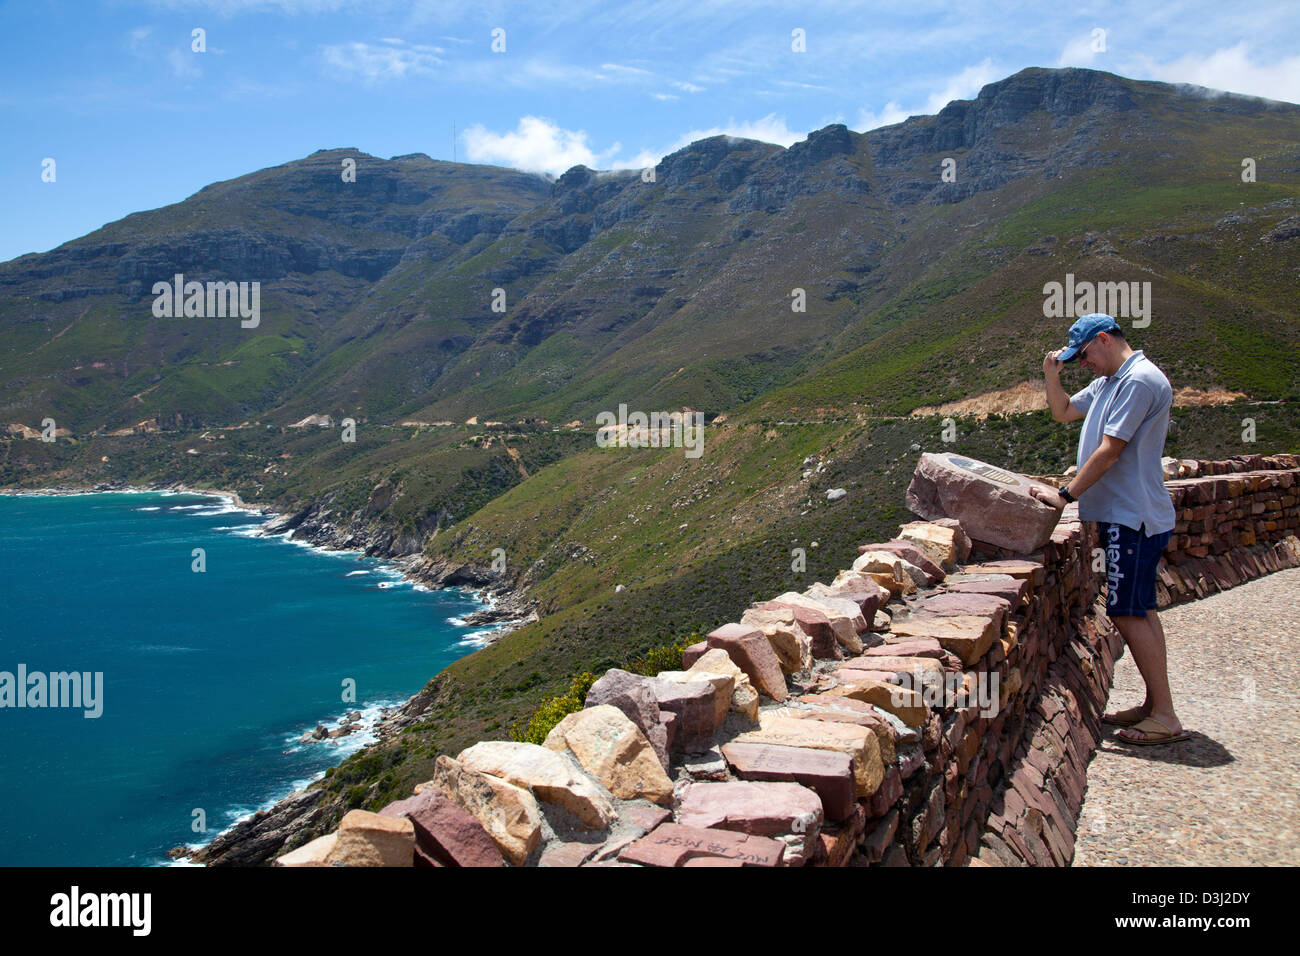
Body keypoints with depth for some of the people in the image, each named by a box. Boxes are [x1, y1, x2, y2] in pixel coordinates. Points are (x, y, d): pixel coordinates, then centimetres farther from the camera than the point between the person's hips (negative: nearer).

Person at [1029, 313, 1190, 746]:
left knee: (1129, 613, -9)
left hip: (1133, 517, -10)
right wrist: (1052, 375, 11)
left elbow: (1109, 450, -19)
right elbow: (1063, 411, 29)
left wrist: (1066, 494, -15)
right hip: (1122, 515, 10)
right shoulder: (1108, 382, 17)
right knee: (1139, 612, 13)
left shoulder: (1141, 381, -15)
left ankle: (1165, 717, -4)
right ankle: (1154, 704, 20)